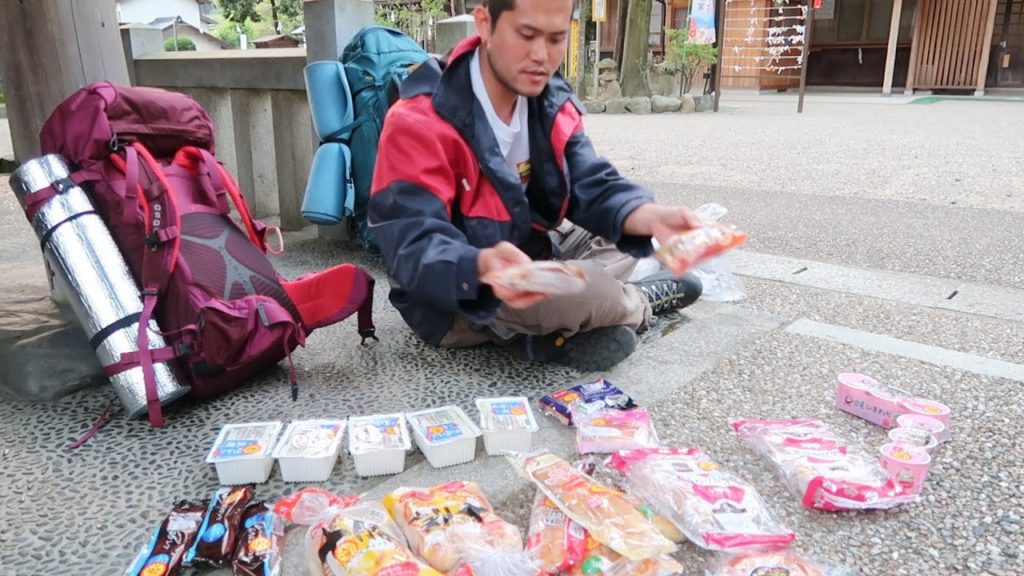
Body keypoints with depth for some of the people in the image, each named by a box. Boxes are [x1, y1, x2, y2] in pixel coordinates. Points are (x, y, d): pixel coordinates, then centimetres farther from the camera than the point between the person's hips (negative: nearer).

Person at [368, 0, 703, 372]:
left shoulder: (553, 102, -2)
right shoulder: (419, 123, -24)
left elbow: (593, 187, -10)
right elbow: (412, 250, -31)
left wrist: (652, 217, -33)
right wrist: (485, 267, -53)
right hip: (455, 299, -8)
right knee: (584, 288, -31)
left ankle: (555, 334, -10)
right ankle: (639, 303, 6)